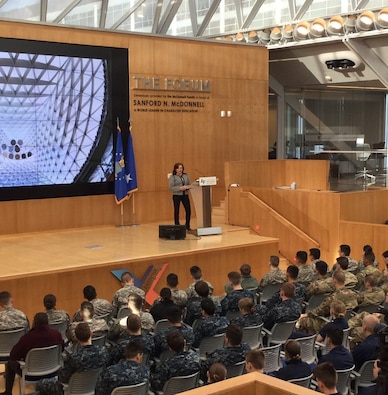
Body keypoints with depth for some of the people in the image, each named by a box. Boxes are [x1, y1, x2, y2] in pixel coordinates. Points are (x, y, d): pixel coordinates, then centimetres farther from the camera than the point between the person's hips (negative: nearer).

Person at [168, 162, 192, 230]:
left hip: (185, 195, 3)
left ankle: (187, 225, 14)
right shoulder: (172, 177, -3)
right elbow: (171, 187, -9)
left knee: (188, 210, -2)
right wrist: (180, 188, -19)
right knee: (176, 211, 2)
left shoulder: (186, 176, 9)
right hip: (176, 196, -3)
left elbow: (190, 184, 12)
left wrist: (187, 187, -11)